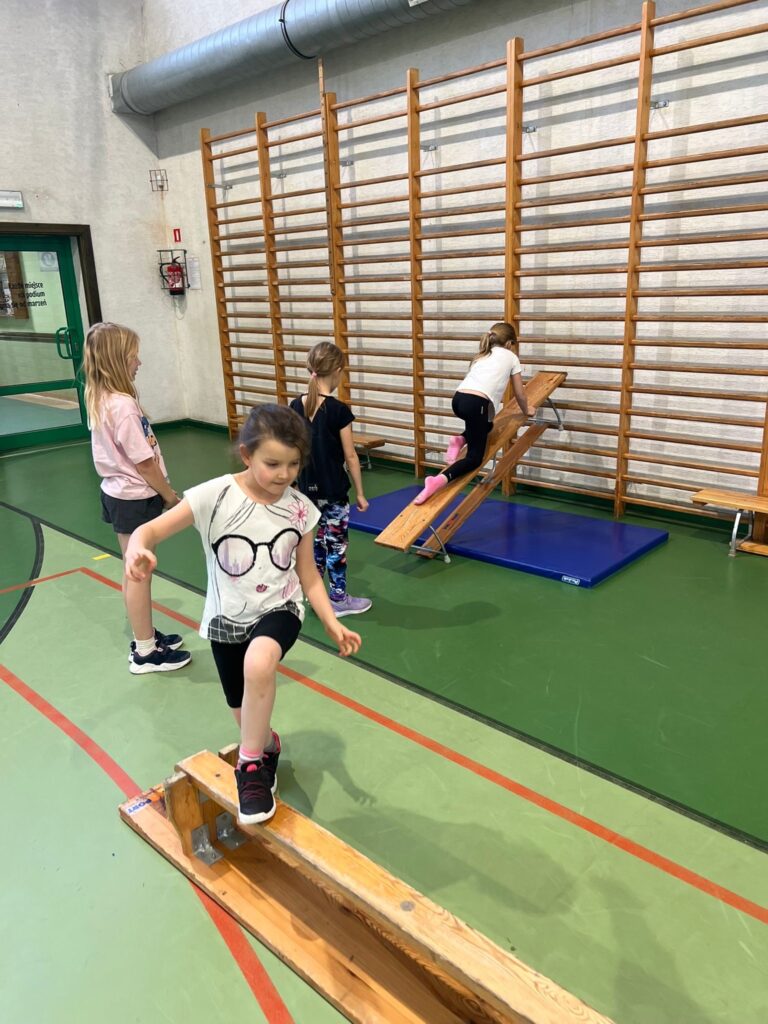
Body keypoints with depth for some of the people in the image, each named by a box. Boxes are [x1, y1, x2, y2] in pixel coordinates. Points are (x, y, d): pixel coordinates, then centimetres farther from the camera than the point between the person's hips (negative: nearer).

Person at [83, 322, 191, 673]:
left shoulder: (98, 398, 4)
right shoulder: (122, 406, -24)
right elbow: (144, 462, -21)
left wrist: (163, 493, 10)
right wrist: (171, 495, -7)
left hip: (117, 492, 9)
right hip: (136, 497, -9)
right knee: (139, 574, 3)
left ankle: (145, 635, 34)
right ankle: (145, 653, 16)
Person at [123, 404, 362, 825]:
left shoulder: (300, 508, -8)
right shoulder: (215, 496, -17)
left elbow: (309, 576, 1)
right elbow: (154, 528, -23)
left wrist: (332, 624, -9)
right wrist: (138, 548, -46)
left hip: (278, 609, 0)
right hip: (226, 618, 1)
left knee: (259, 663, -36)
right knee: (248, 718, 14)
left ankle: (251, 764, -12)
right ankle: (268, 747, 53)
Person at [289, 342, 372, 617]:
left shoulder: (296, 406, -2)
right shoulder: (339, 410, -17)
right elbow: (350, 456, -12)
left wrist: (298, 481, 17)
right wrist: (359, 493, -3)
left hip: (308, 488, 5)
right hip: (334, 491, -5)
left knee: (318, 541, 18)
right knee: (337, 544, 8)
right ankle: (339, 600, 20)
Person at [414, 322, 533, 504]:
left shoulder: (482, 356, 33)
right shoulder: (511, 357, 20)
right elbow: (520, 394, 24)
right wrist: (526, 411, 44)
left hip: (458, 400, 6)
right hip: (476, 403, -6)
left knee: (485, 424, 36)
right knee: (475, 457, 0)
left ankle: (460, 440, 8)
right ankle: (440, 480, -25)